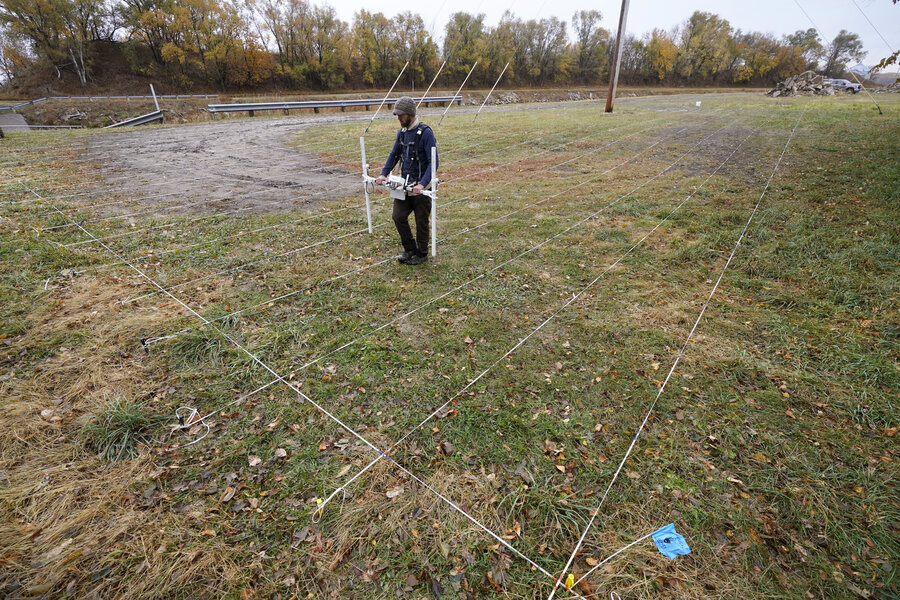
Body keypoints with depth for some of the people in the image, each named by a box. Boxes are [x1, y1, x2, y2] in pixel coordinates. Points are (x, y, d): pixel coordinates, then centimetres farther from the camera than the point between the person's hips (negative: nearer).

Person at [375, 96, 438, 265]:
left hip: (421, 187, -7)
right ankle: (410, 249, 22)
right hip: (405, 184, 7)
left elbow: (433, 162, -20)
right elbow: (394, 155, 17)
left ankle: (422, 254, 23)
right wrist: (384, 174, 3)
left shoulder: (425, 132, -15)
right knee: (398, 216, 4)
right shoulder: (401, 132, 8)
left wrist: (422, 184, -30)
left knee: (421, 221, 5)